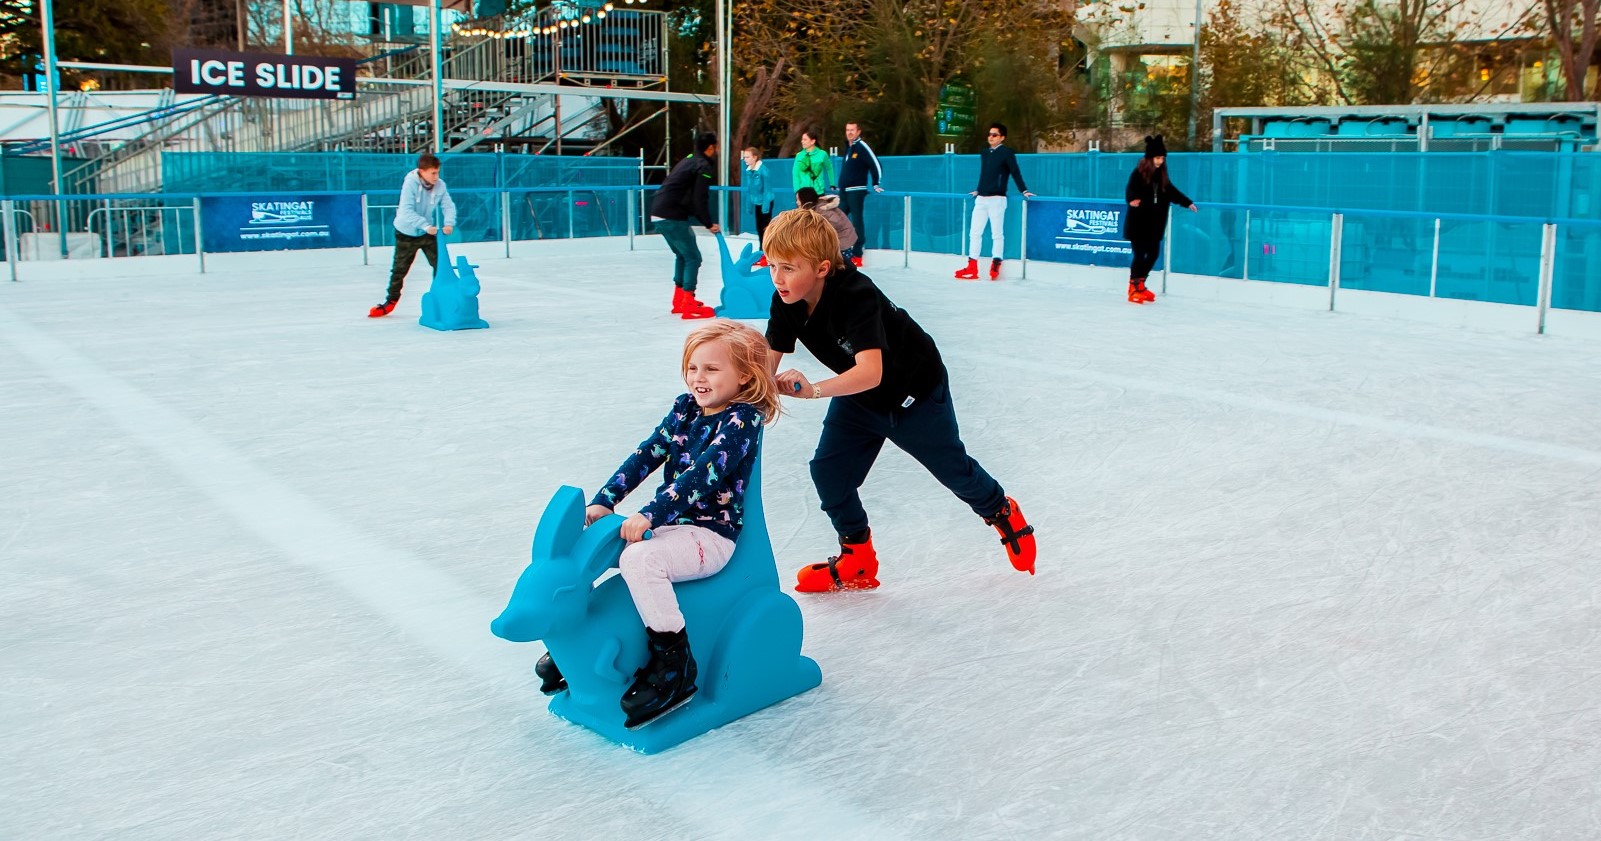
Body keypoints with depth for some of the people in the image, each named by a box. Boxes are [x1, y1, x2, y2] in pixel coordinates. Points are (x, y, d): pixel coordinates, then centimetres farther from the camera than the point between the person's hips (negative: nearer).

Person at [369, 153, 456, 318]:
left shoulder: (440, 185, -13)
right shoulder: (410, 184, -25)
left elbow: (448, 205, -9)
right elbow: (407, 211, -31)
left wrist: (449, 223, -29)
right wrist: (426, 226, -40)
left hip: (429, 233, 3)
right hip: (407, 232, -3)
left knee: (440, 264, 1)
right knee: (399, 269, 8)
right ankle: (391, 300, 24)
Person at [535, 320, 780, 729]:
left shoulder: (744, 419, -15)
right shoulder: (686, 407, 8)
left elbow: (701, 474, -26)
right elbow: (648, 454, 5)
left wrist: (649, 514, -33)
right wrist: (604, 501, -6)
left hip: (711, 535, -8)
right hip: (668, 523, 8)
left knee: (640, 558, -34)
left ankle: (674, 665, -22)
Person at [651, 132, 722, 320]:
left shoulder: (689, 161, 21)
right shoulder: (704, 167, -8)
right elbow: (699, 200, -14)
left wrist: (705, 221, 19)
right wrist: (709, 224, -1)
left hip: (658, 214, 10)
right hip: (672, 217, -10)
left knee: (682, 255, 22)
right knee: (693, 257, -3)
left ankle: (679, 301, 29)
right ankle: (689, 305, -5)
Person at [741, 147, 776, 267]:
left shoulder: (763, 170, -19)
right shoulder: (748, 171, 3)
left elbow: (767, 189, -18)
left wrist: (766, 206, -19)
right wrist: (750, 205, 12)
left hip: (765, 202, -7)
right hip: (757, 203, 7)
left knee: (766, 228, -3)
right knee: (759, 228, 13)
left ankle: (767, 256, 3)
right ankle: (762, 255, 23)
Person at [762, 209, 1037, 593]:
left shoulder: (855, 296, -39)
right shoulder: (786, 302, -17)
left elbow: (870, 373, -49)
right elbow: (768, 363, -16)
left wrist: (814, 390, -60)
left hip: (913, 391, -6)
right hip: (857, 396, 6)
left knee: (952, 468, 12)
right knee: (828, 470, -3)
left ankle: (1003, 513, 42)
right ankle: (857, 559, 15)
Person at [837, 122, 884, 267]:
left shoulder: (862, 147, -10)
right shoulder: (847, 147, 16)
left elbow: (876, 165, -12)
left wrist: (876, 184, -9)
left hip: (856, 191, -9)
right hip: (844, 191, 9)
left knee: (857, 221, -7)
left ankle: (857, 255, -6)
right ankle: (845, 250, 16)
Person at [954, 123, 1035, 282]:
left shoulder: (1007, 153, -2)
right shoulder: (985, 153, 16)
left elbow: (1015, 172, -8)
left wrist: (1024, 191, -15)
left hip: (997, 199, -7)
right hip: (981, 199, 7)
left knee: (997, 233, -4)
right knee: (974, 233, 4)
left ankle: (995, 267, -2)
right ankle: (972, 268, 6)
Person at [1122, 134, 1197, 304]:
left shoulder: (1161, 174, 8)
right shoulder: (1139, 173, -11)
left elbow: (1171, 191, 17)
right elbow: (1130, 189, -23)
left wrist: (1187, 203, 15)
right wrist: (1132, 199, -45)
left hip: (1154, 223, 7)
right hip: (1138, 222, -7)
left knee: (1153, 253, 10)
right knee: (1140, 254, -4)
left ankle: (1140, 285, 26)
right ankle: (1133, 288, 9)